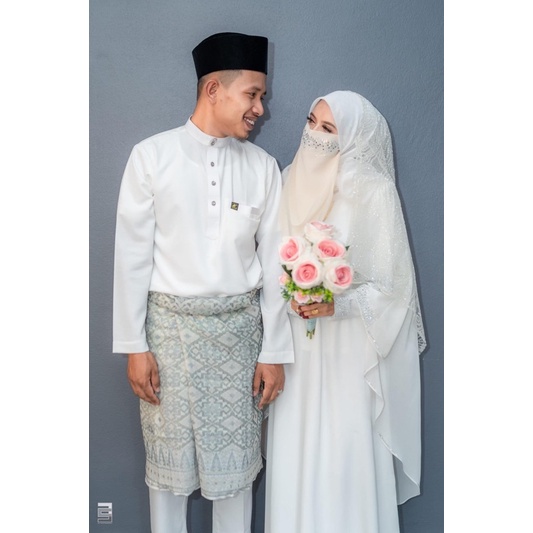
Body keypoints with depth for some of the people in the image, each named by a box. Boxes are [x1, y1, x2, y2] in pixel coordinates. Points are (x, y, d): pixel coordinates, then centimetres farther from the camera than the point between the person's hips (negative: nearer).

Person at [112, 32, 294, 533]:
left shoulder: (263, 167, 2)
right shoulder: (151, 156, -4)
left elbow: (272, 262, 3)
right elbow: (132, 255, -4)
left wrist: (273, 351, 1)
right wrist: (134, 346, -5)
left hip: (239, 325, 2)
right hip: (171, 323, -1)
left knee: (235, 459, 12)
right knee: (168, 459, 11)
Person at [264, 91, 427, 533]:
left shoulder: (374, 191, -10)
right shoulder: (292, 181, 5)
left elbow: (390, 282, -8)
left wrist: (339, 304, -21)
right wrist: (289, 296, -2)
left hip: (347, 344, -4)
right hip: (295, 337, 4)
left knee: (346, 448, 2)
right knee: (296, 442, 11)